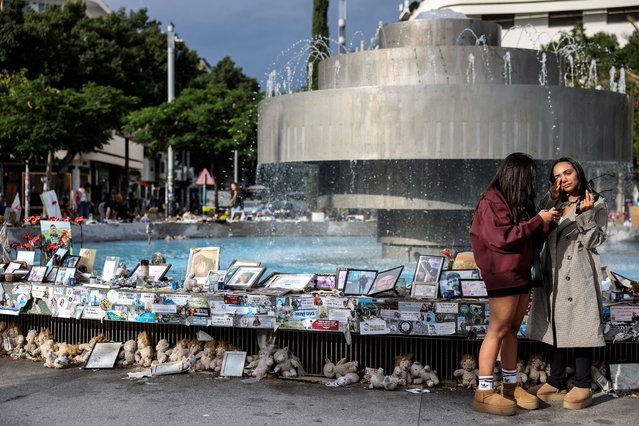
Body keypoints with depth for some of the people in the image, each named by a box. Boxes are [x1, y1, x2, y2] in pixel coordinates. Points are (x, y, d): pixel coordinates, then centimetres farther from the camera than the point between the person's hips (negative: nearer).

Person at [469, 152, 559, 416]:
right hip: (503, 274, -9)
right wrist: (538, 221, -15)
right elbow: (503, 238, -21)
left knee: (512, 330, 11)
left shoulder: (517, 202, 15)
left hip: (521, 273, 9)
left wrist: (547, 221, 1)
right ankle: (484, 393, -4)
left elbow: (532, 235, 18)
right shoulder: (492, 201, -12)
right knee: (498, 330, -8)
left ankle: (511, 386, 17)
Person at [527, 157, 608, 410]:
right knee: (554, 326, 8)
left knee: (579, 326, -6)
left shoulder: (596, 204, 3)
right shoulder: (555, 204, 17)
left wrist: (586, 213, -17)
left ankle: (583, 387, 0)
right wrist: (550, 201, -1)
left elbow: (593, 241, -6)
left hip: (579, 273, -5)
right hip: (553, 273, 6)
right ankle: (556, 383, 16)